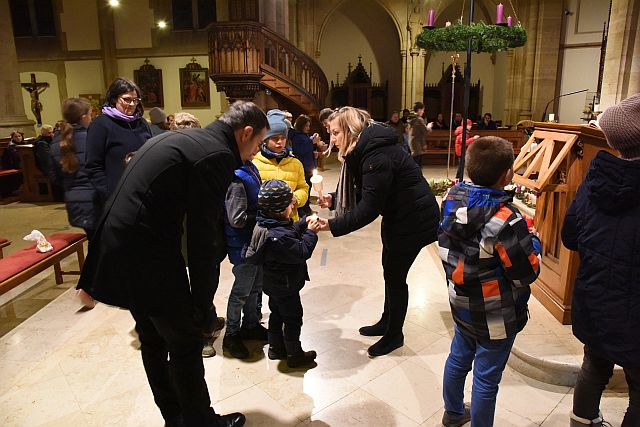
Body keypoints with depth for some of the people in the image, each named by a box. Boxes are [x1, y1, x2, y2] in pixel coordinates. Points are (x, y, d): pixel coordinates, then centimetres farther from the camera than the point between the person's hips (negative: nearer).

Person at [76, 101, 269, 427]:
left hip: (116, 246, 10)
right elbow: (204, 238, -17)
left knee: (153, 342, 21)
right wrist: (203, 303, -8)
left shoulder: (179, 138, 15)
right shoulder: (217, 156, -15)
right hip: (146, 256, -10)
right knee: (186, 344, 9)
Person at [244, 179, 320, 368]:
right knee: (293, 319, 8)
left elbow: (291, 233, 10)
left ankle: (275, 348, 39)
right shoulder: (277, 236, -35)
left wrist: (304, 223, -3)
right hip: (286, 286, -10)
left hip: (274, 283, 10)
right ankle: (295, 355, 25)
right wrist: (311, 232, -19)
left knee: (277, 315, 23)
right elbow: (302, 251, -30)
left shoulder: (267, 224, -4)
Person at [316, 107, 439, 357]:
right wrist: (333, 200, -7)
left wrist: (332, 226, -28)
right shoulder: (364, 150, 3)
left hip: (414, 218, -10)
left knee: (395, 275, 2)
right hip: (396, 215, 10)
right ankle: (387, 322, 38)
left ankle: (395, 335, 22)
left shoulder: (376, 157, -27)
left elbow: (368, 209, -28)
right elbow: (362, 192, 6)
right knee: (390, 271, 19)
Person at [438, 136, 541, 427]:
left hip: (461, 304, 7)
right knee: (486, 380, 12)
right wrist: (533, 241, -1)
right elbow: (528, 272, -18)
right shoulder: (505, 221, -30)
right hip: (496, 318, -7)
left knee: (458, 358, 26)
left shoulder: (453, 199, -9)